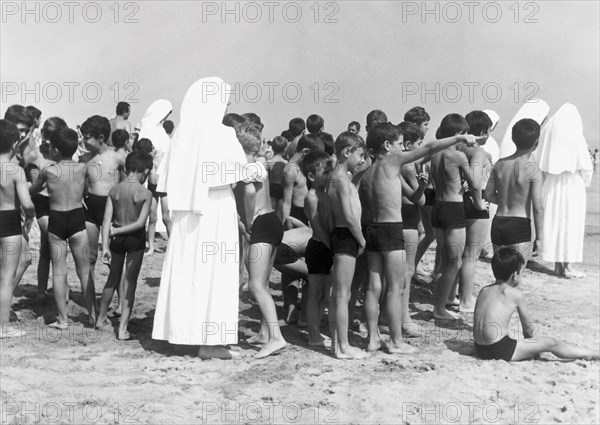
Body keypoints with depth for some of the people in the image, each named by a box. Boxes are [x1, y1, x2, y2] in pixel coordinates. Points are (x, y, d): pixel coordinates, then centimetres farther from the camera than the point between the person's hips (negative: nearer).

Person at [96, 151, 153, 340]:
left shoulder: (114, 191, -1)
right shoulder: (145, 193, -11)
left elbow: (107, 220, -7)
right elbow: (141, 223, -16)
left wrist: (105, 246, -8)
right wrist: (116, 231, -7)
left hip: (117, 238, 4)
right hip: (136, 239, -4)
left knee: (113, 278, 22)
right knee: (130, 282, 4)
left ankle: (101, 318, 37)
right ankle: (123, 328, 2)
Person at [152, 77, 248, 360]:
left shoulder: (183, 133, 2)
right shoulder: (222, 134, -13)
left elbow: (167, 177, 2)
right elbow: (239, 173, -13)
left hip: (186, 213, 5)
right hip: (216, 209, -5)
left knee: (185, 270, 14)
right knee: (214, 273, 2)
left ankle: (181, 330, 23)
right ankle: (210, 340, 5)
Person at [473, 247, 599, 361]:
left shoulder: (483, 290, 11)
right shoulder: (516, 294, -5)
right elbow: (528, 329, 2)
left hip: (480, 350, 6)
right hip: (500, 350, -6)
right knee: (552, 343, 6)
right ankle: (589, 355, 20)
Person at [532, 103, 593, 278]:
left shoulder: (547, 133, 3)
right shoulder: (576, 137, -11)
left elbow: (537, 160, 6)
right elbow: (585, 166, -10)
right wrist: (585, 183, 7)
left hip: (551, 186, 5)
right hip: (572, 185, -5)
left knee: (554, 223, 10)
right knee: (571, 224, 3)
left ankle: (558, 265, 15)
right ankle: (568, 267, 5)